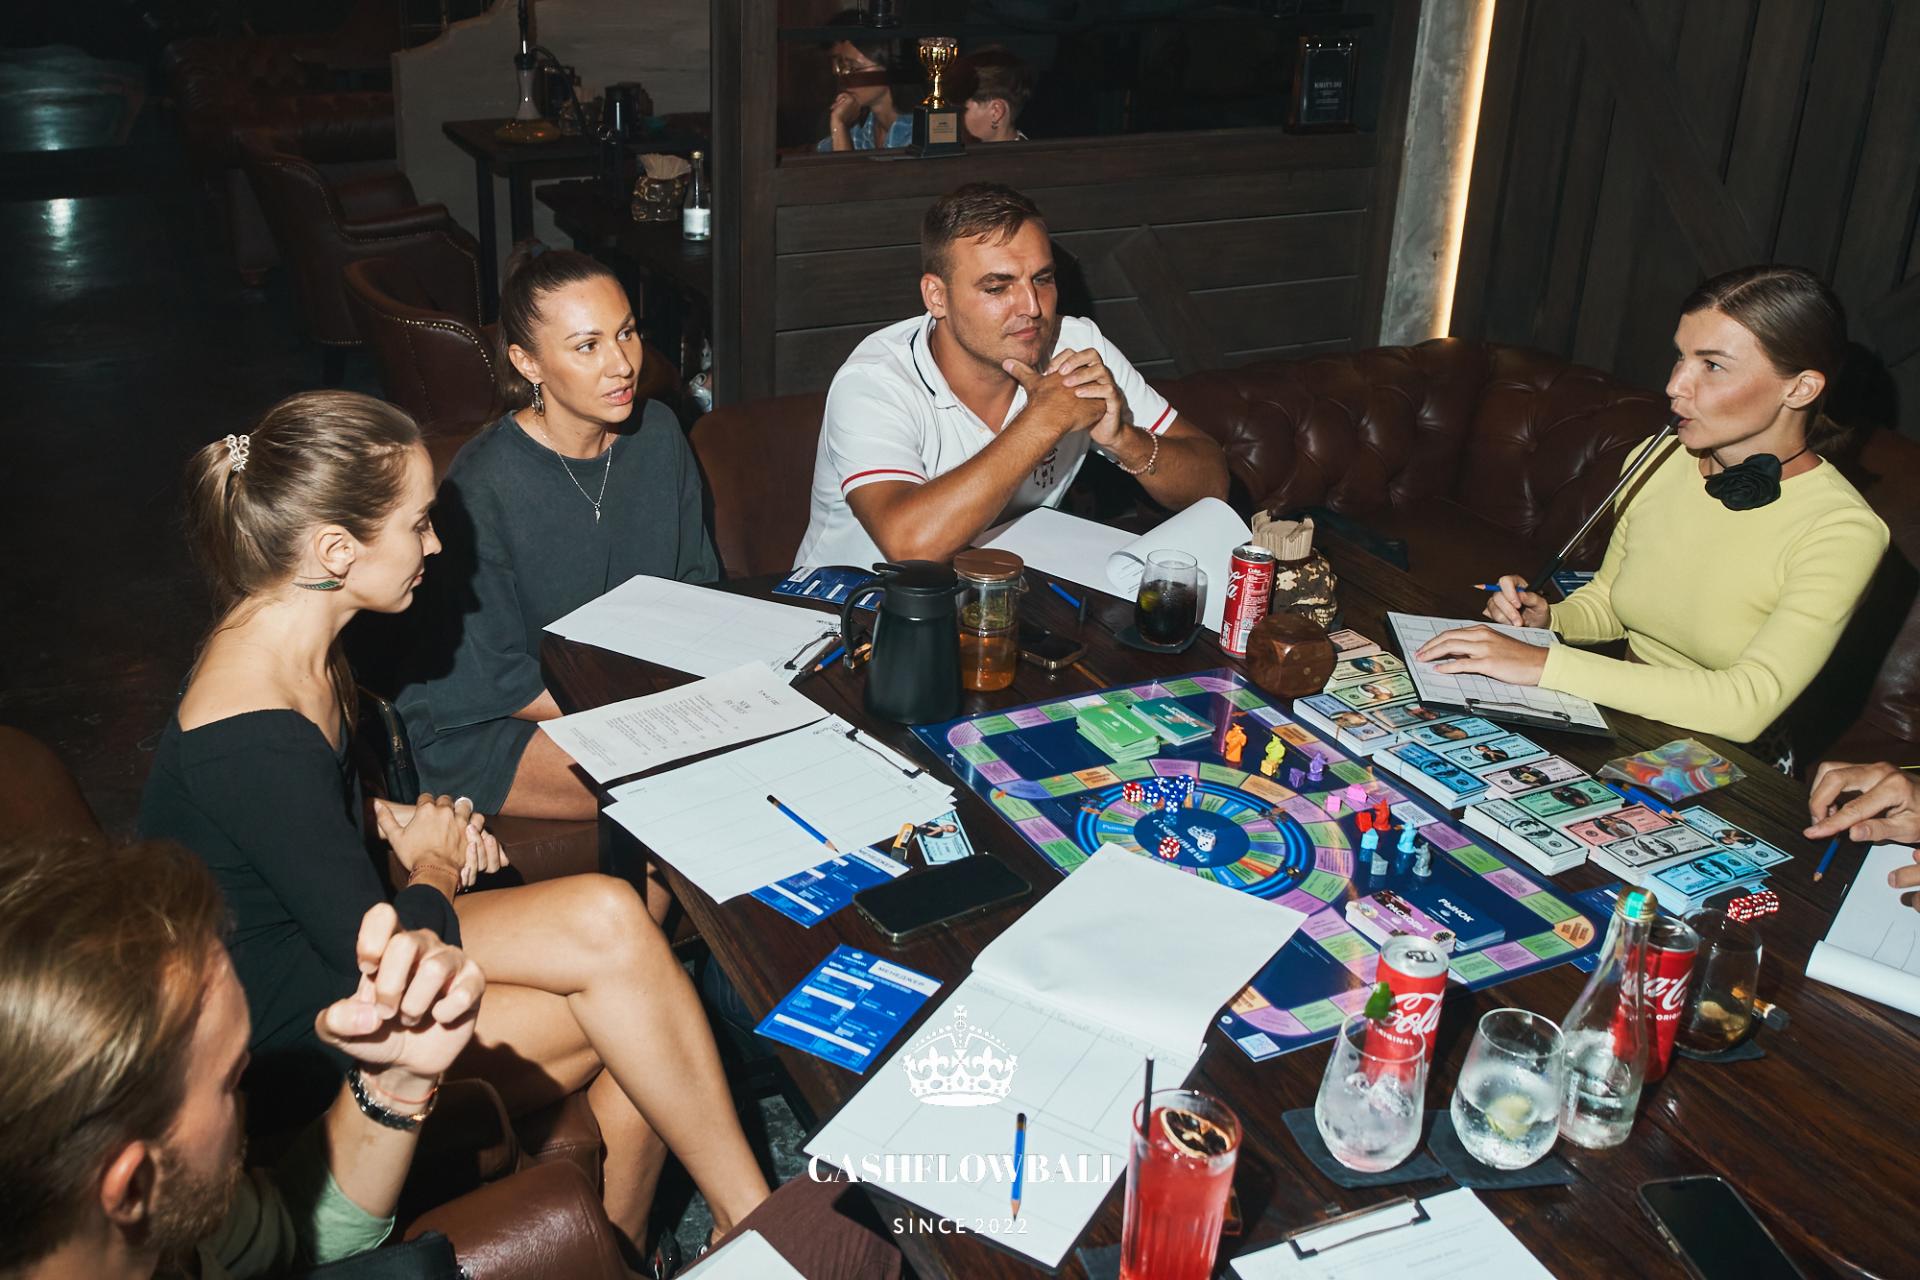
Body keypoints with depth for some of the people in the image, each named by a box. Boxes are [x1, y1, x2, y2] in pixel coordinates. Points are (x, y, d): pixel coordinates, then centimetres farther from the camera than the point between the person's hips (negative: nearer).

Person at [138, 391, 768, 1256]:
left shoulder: (291, 639, 0)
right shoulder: (255, 739, -30)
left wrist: (390, 818, 1)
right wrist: (432, 863, -3)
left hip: (328, 934, 9)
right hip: (289, 1040, -9)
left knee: (610, 918, -13)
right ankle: (751, 1221, 4)